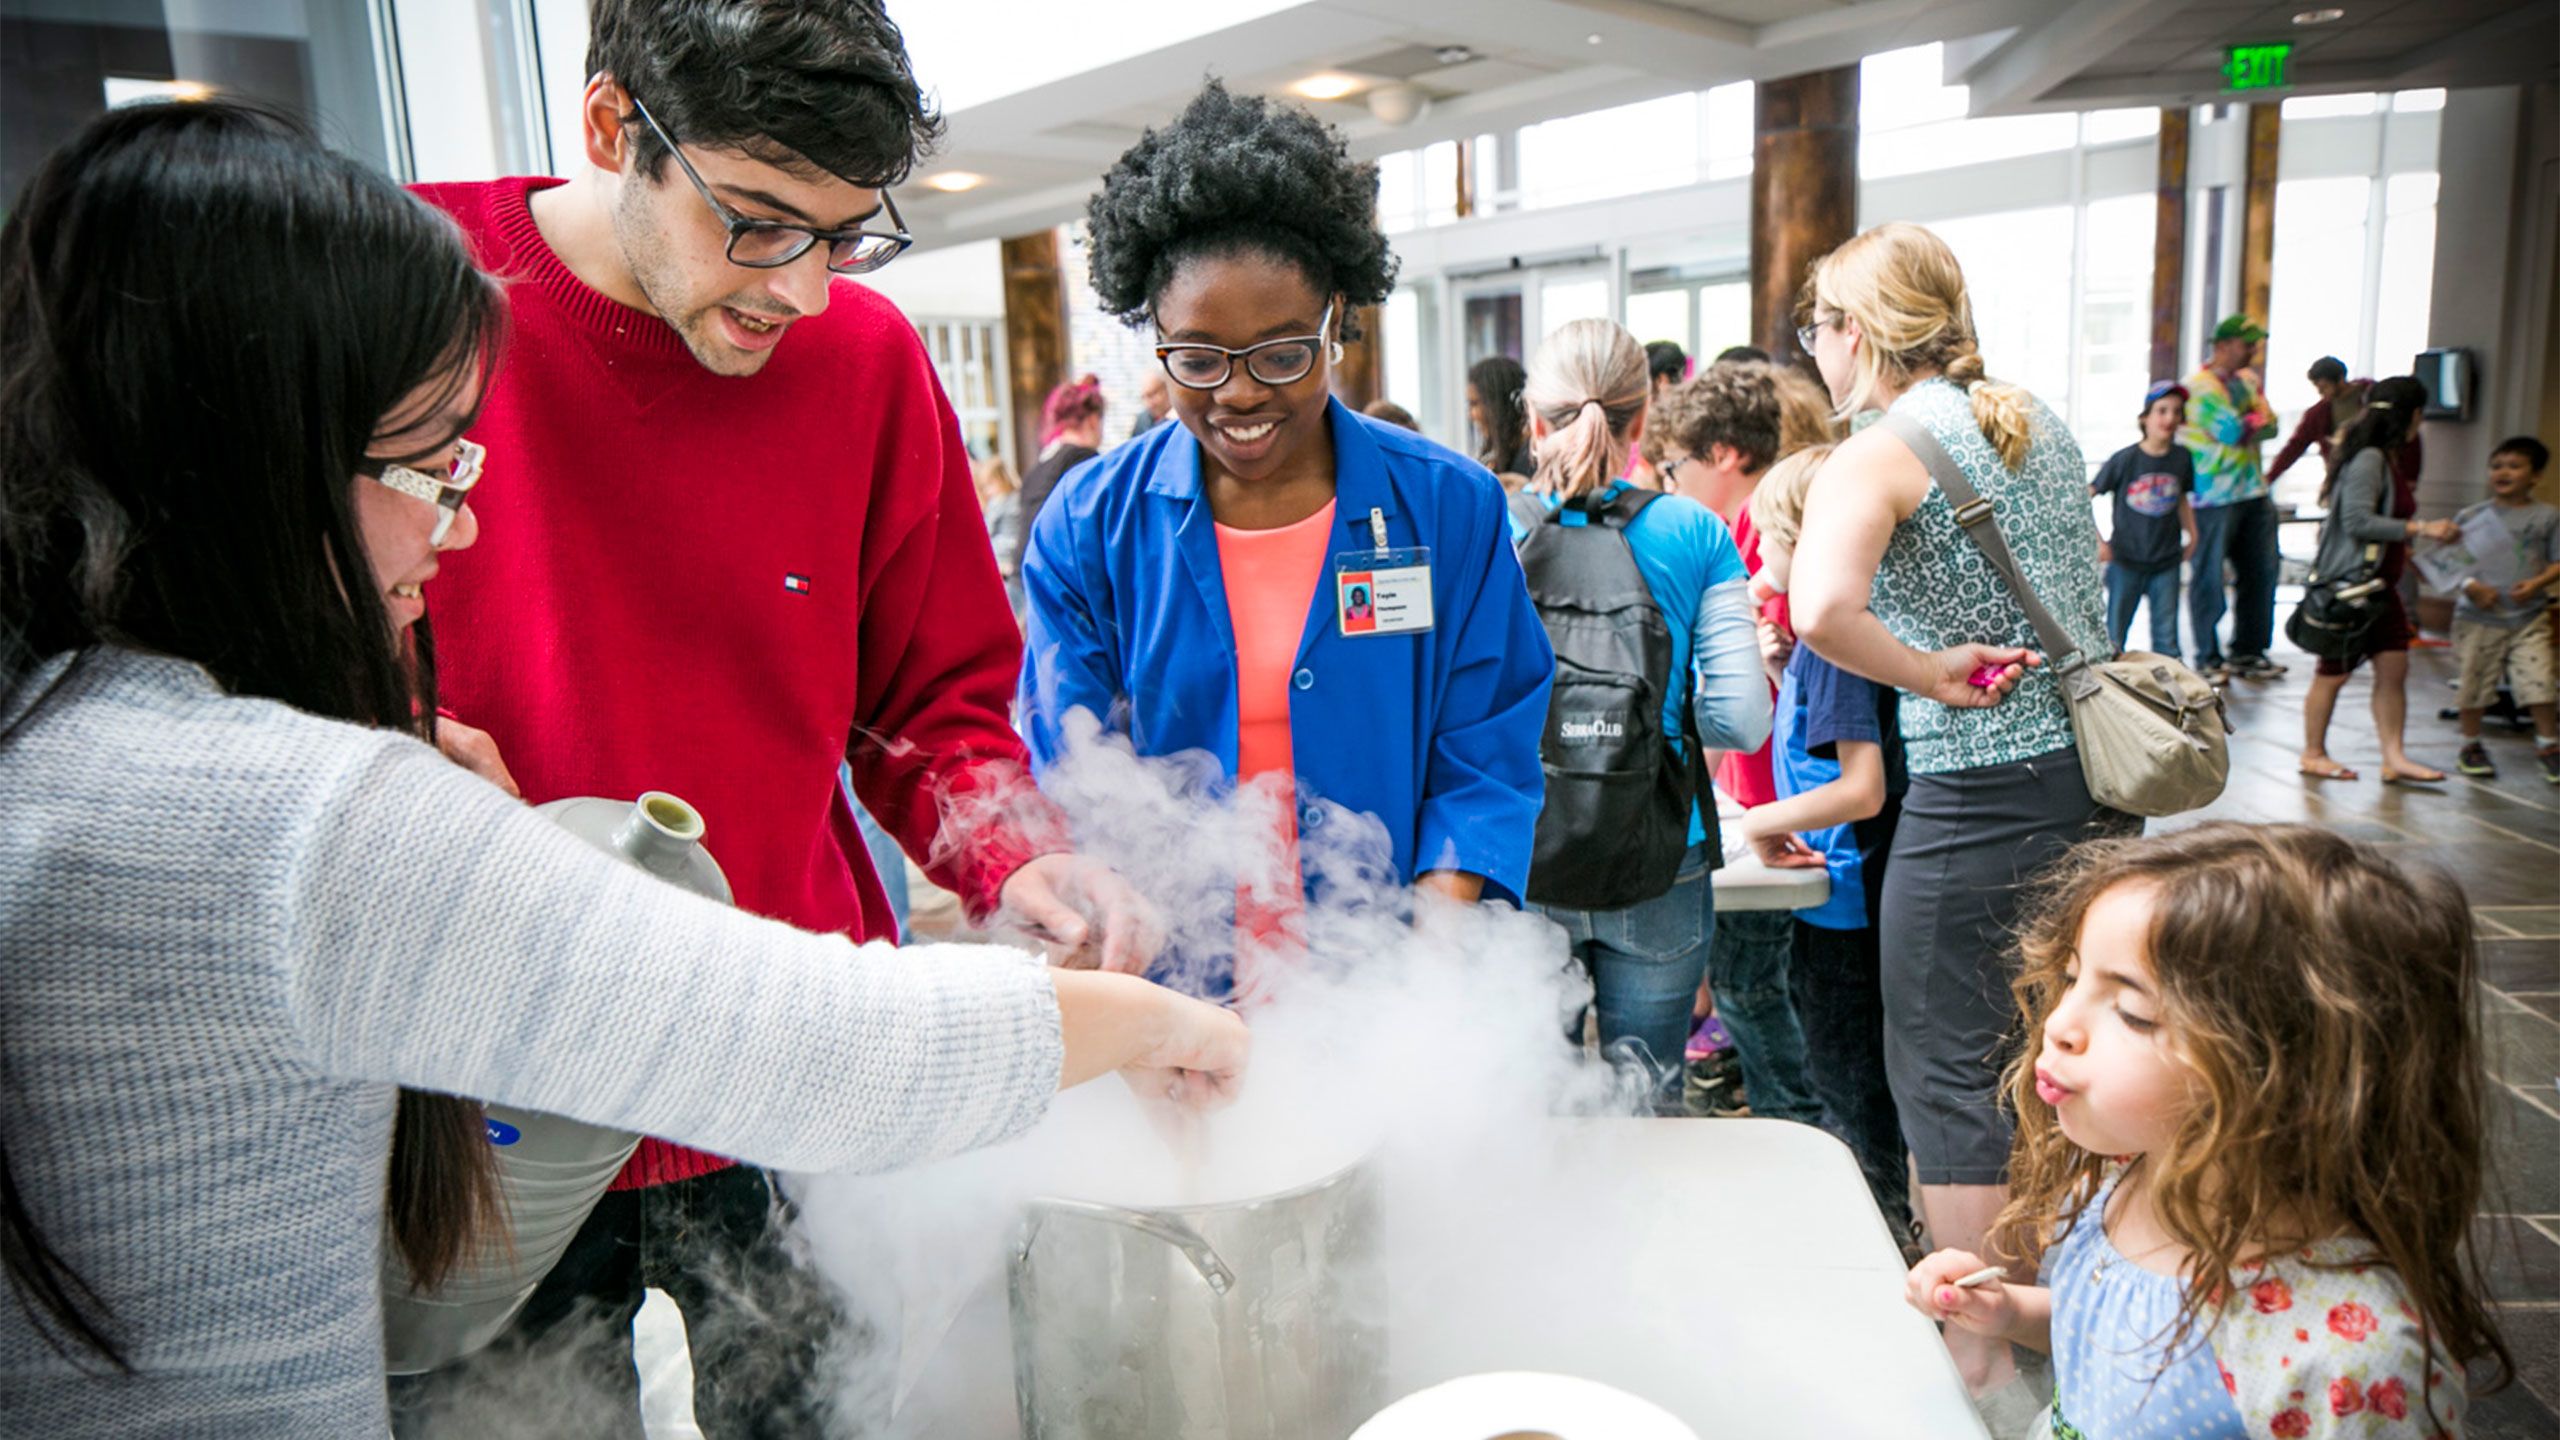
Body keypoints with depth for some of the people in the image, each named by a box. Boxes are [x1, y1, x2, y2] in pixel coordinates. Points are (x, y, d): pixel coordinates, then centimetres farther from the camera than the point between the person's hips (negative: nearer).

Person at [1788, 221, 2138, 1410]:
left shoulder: (1876, 456, -15)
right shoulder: (2040, 424, 10)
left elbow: (1820, 611, -33)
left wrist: (1931, 674, -18)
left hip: (1980, 807, -8)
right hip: (2098, 779, 8)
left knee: (1944, 1075, 7)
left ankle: (1981, 1362, 20)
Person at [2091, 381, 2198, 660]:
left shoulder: (2182, 458, 1)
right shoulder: (2125, 459, -10)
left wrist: (2192, 535, 9)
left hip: (2166, 563, 3)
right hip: (2125, 561, -3)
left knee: (2166, 637, 7)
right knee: (2114, 635, 6)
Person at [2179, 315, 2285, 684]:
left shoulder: (2249, 379, 15)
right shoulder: (2200, 386, -10)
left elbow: (2270, 425, 8)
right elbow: (2235, 432, -17)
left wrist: (2246, 425, -10)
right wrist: (2257, 419, 1)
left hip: (2253, 491, 8)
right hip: (2215, 497, -8)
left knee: (2260, 572, 9)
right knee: (2210, 577, -3)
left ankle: (2248, 652, 21)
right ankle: (2207, 659, 6)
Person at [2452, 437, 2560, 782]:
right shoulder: (2471, 517, 2)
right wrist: (2471, 586, -17)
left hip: (2529, 618, 0)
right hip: (2478, 618, 0)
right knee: (2475, 685, 8)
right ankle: (2471, 744, 25)